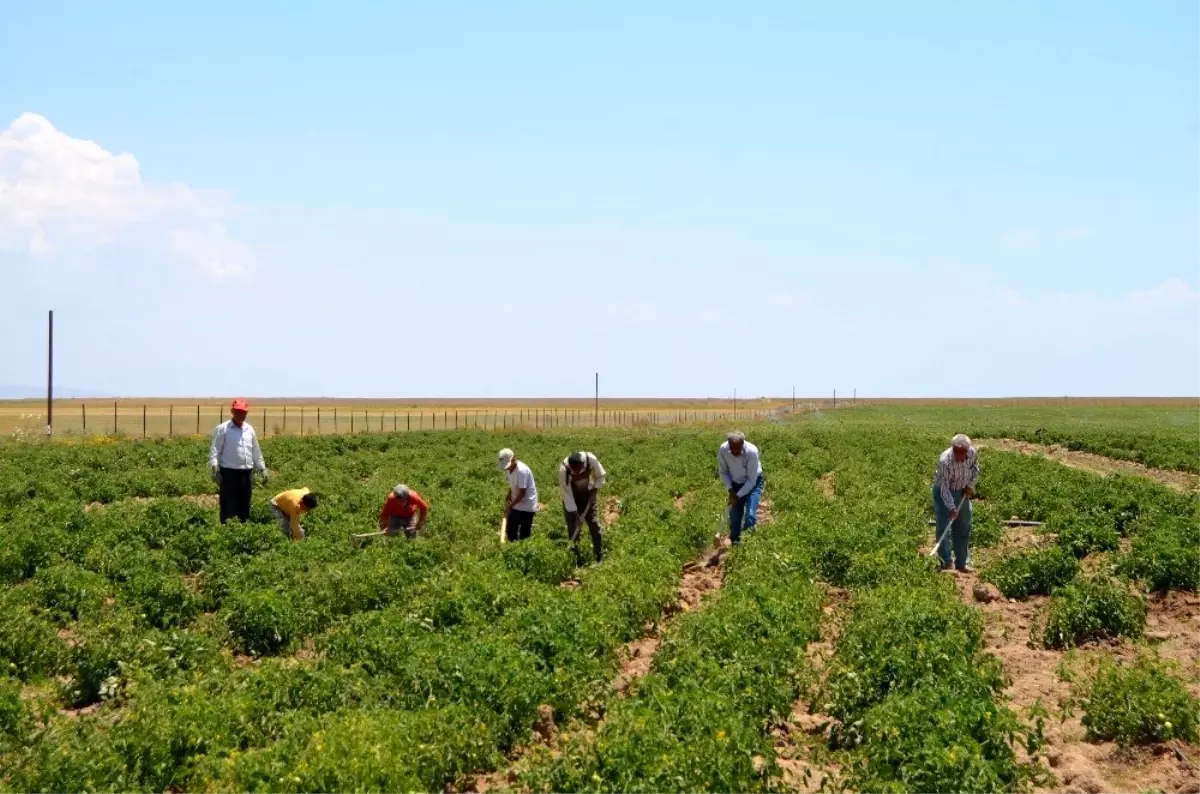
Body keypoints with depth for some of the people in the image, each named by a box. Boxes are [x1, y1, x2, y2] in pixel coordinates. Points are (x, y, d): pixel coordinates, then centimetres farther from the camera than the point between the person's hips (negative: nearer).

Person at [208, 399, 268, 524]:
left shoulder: (249, 429, 13)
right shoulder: (222, 429, -4)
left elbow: (256, 451, 20)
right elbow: (215, 449, -9)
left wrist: (262, 469, 19)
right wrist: (214, 467, -22)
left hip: (246, 473, 6)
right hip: (229, 472, -6)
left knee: (245, 505, 13)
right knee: (228, 506, -6)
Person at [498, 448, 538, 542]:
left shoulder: (522, 470, -27)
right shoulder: (510, 468, -1)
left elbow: (522, 493, -24)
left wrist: (510, 506, -20)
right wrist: (508, 497, -1)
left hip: (527, 507, -8)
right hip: (516, 506, 8)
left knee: (524, 535, 0)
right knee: (510, 531, 15)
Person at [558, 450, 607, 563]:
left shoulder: (591, 459, -28)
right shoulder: (563, 469, -34)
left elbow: (600, 476, -7)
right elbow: (566, 493, -27)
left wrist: (595, 489, -16)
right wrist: (573, 512, -27)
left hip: (587, 494, 2)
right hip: (571, 497, -2)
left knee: (594, 523, 3)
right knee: (573, 526, -4)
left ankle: (599, 555, 14)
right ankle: (575, 556, 7)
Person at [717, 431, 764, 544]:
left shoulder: (752, 452, -33)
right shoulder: (723, 450, -23)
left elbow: (751, 480, -24)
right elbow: (723, 472, -4)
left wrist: (738, 496, -22)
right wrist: (730, 490, -12)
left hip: (753, 483, -3)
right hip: (735, 484, 3)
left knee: (750, 516, -19)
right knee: (734, 517, 2)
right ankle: (734, 543, 18)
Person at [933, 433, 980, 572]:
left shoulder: (972, 453, -17)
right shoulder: (945, 461, -33)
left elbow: (975, 468, 6)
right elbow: (944, 488, -30)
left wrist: (970, 485, -7)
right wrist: (951, 507, -36)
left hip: (962, 492, 6)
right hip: (943, 493, -6)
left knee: (963, 528, 10)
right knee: (944, 528, -11)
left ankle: (961, 563, 21)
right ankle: (946, 564, -7)